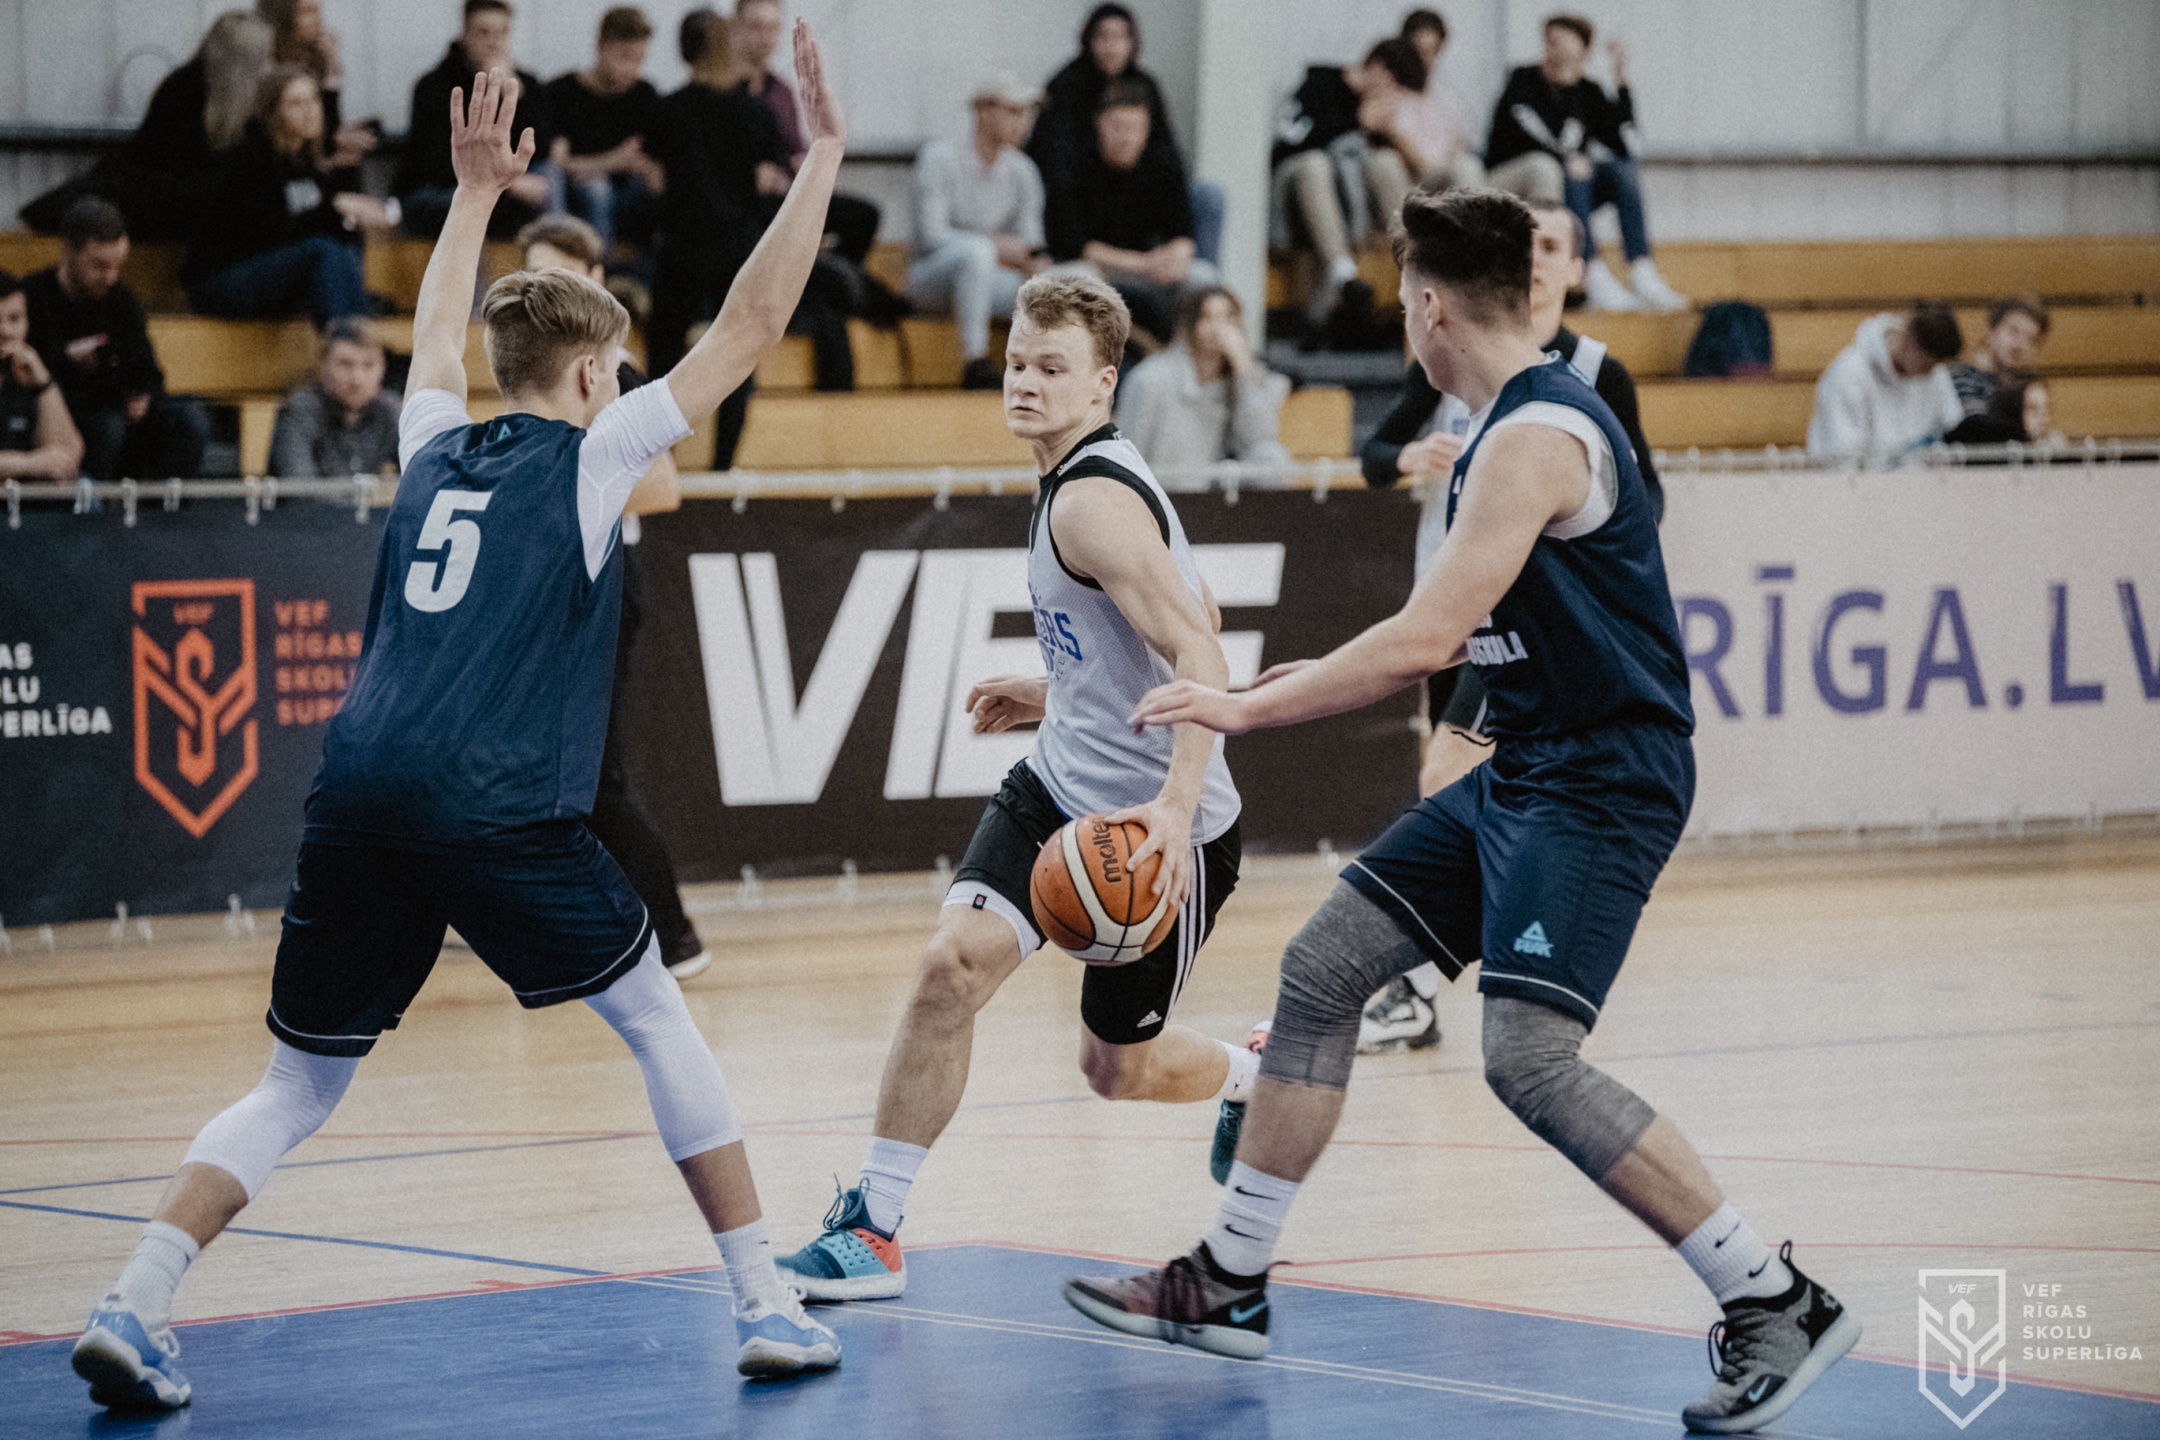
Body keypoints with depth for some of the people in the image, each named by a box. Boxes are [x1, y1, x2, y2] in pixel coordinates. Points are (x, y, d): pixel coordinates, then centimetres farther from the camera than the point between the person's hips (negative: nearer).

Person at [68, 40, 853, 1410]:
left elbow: (437, 328, 42)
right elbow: (752, 322, 5)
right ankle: (768, 1304, 10)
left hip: (358, 796, 5)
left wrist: (478, 190, 53)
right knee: (660, 1022, 12)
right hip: (494, 809, -5)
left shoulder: (436, 446, 19)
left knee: (299, 1085, 12)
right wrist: (825, 154, 11)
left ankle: (135, 1308, -5)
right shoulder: (589, 454, 5)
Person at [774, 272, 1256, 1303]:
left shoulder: (1093, 503, -21)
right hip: (1060, 784, 8)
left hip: (1158, 824, -8)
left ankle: (1263, 1081, 42)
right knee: (952, 964, -15)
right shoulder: (1079, 481, 10)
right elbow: (1184, 627, 21)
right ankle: (874, 1226, -12)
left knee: (1117, 1068, 9)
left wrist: (1176, 806, -41)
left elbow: (1202, 660, -30)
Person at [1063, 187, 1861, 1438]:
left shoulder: (1536, 436, -17)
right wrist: (1314, 679, 27)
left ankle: (1779, 1306, -14)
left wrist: (1246, 709, -18)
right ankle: (1230, 1286, 19)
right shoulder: (1522, 423, 14)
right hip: (1528, 773, 10)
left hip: (1603, 783, -10)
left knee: (1532, 1058, -22)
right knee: (1324, 968, 10)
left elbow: (1429, 638, -24)